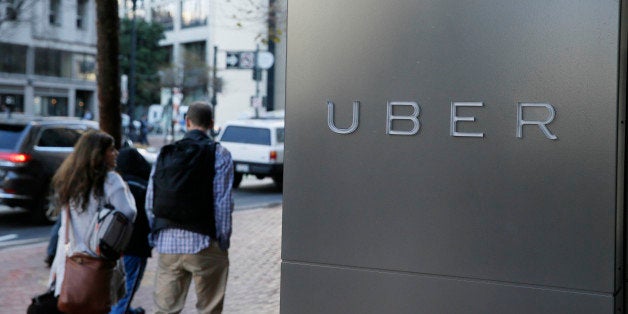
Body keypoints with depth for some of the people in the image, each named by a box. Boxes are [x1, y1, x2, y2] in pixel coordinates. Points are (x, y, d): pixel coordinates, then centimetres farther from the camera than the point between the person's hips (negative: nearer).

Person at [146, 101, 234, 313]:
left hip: (167, 243, 4)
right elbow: (223, 203, -8)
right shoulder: (219, 154, -3)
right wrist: (223, 240, -1)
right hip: (203, 243, -3)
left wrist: (156, 235, 15)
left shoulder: (165, 153, 8)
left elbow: (150, 201, 7)